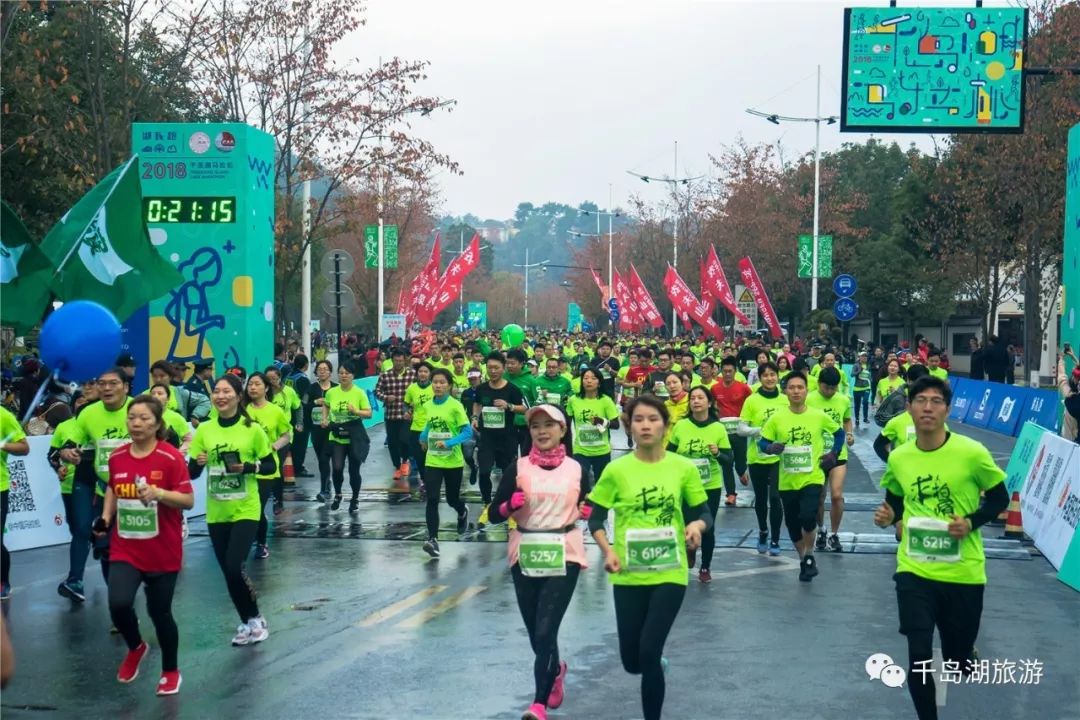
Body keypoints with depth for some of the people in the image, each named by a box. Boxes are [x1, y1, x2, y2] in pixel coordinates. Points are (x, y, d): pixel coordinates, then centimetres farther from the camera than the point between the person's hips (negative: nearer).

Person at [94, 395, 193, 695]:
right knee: (118, 604, -17)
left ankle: (170, 671, 29)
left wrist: (159, 493, -27)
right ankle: (136, 647, 17)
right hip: (125, 549, 3)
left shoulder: (171, 457, -12)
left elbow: (189, 500, -12)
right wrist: (105, 517, 4)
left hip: (163, 552, -3)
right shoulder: (117, 457, 2)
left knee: (159, 612, 6)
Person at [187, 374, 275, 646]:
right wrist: (198, 463, -19)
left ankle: (256, 619, 7)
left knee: (234, 566, -15)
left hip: (245, 511, -4)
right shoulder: (204, 430, 1)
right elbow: (192, 472, 4)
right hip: (216, 513, 4)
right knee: (227, 572, 9)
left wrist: (249, 467, -19)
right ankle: (247, 622, 27)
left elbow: (271, 465, 0)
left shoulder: (252, 429, -7)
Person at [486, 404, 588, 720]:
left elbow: (586, 509, 17)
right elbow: (494, 514, 0)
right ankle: (555, 670, 43)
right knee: (536, 633, 11)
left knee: (545, 631, -12)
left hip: (564, 556, -1)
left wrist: (587, 511, -4)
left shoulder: (576, 469, 5)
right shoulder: (518, 467, 1)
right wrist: (511, 505, -19)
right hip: (525, 556, 1)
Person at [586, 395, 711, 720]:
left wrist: (697, 525, -18)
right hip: (629, 575, 1)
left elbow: (705, 513, 5)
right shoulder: (616, 470, -5)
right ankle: (656, 665, 46)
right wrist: (607, 551, -14)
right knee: (632, 661, 9)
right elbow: (596, 519, 3)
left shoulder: (684, 468, -3)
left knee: (649, 653, -11)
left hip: (670, 573, -1)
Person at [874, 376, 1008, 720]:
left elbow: (999, 498, 0)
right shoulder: (898, 457, -3)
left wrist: (971, 522, -17)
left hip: (964, 573, -1)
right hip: (914, 571, 2)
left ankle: (960, 652, 52)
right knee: (918, 658, -4)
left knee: (958, 660, 13)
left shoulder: (972, 453, -13)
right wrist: (888, 515, -7)